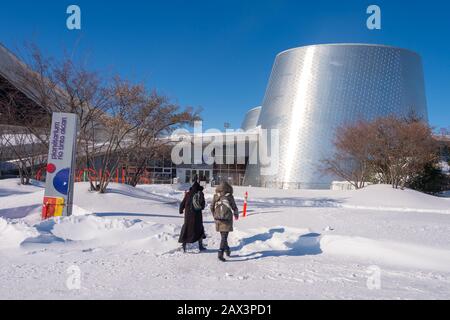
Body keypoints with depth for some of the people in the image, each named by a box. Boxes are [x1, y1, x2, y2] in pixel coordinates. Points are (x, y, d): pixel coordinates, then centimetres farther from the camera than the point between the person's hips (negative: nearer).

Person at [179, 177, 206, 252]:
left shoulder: (188, 194, -7)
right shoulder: (201, 194, -8)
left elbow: (183, 203, -2)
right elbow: (203, 205, -3)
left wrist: (181, 210, 16)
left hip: (188, 215, 0)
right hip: (198, 215, 0)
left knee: (187, 229, 9)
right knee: (199, 229, 14)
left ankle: (184, 246, 7)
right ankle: (200, 246, 17)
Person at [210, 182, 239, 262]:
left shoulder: (216, 196, 3)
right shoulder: (229, 196, -7)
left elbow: (212, 207, 7)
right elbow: (234, 208, -1)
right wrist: (236, 215, 19)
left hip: (218, 219, 4)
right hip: (227, 219, -4)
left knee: (223, 236, 20)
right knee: (224, 237, -3)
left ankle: (227, 250, 35)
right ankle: (220, 254, -12)